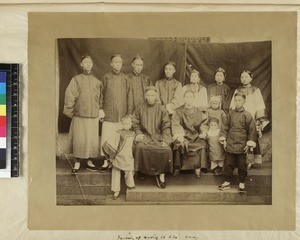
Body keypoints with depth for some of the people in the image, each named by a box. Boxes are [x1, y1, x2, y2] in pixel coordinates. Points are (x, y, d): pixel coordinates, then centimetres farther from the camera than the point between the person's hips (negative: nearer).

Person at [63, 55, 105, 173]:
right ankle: (77, 163, 12)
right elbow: (69, 96, 1)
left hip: (94, 116, 3)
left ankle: (90, 162, 18)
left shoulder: (97, 82, 11)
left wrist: (100, 109, 6)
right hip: (79, 115, -3)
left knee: (93, 140, 4)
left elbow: (100, 97, 17)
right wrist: (71, 112, -1)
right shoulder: (76, 79, 2)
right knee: (78, 140, -1)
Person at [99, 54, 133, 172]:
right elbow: (102, 95, 7)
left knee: (121, 139, 3)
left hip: (122, 115, 0)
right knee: (107, 138, -1)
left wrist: (129, 114, 2)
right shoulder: (106, 77, 4)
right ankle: (106, 162, 9)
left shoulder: (125, 78, 5)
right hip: (108, 114, 0)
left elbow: (129, 96, 5)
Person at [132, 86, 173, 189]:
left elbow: (166, 126, 3)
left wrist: (165, 139, -9)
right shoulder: (140, 108, 9)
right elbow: (135, 123, 12)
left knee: (166, 150, -28)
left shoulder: (161, 109, 6)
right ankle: (142, 170, -11)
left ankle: (161, 174, -9)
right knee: (140, 147, -33)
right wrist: (138, 133, -6)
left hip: (158, 136, 0)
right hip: (144, 136, 0)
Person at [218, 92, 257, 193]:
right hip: (230, 145, 3)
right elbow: (225, 127, 10)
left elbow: (252, 130, -2)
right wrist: (223, 139, 4)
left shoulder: (247, 115, -5)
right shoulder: (230, 114, 3)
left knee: (241, 165, 8)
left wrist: (250, 144, -4)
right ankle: (227, 182, 23)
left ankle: (241, 183, 22)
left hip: (242, 146, -2)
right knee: (228, 164, 10)